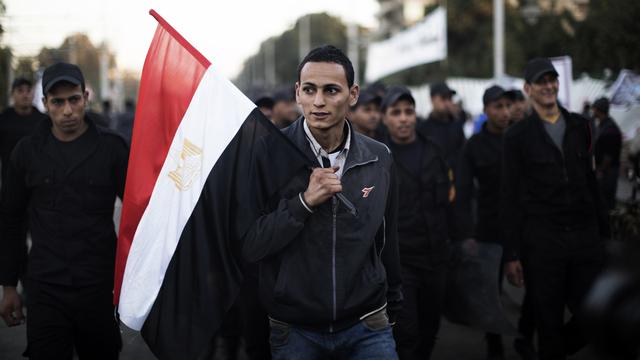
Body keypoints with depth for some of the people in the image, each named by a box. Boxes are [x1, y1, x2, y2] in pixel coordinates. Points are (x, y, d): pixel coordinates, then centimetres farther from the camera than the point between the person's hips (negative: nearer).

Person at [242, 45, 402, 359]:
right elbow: (247, 246, -12)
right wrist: (304, 201, -22)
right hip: (293, 330, -1)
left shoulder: (379, 158, 0)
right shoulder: (268, 154, -10)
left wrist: (392, 307, 18)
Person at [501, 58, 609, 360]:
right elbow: (510, 198, -2)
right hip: (542, 241, -3)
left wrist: (603, 232, 12)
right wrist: (511, 255, -6)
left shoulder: (579, 126, 10)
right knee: (549, 326, 4)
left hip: (585, 236, 3)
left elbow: (590, 182, 15)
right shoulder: (517, 136, -1)